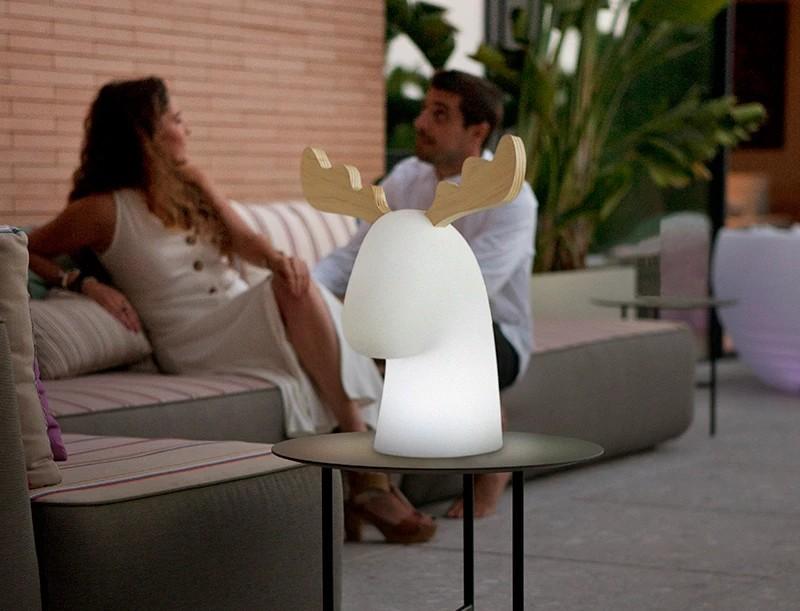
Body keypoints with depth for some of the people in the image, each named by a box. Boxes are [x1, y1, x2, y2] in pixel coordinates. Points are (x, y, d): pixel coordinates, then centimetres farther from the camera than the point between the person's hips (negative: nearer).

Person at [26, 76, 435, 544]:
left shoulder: (193, 183, 16)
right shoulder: (103, 211, -2)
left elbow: (243, 238, 6)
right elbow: (26, 254, 2)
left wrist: (279, 258, -17)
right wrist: (83, 283, -13)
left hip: (245, 321, 6)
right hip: (194, 345, -6)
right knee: (296, 292, -31)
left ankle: (369, 480, -33)